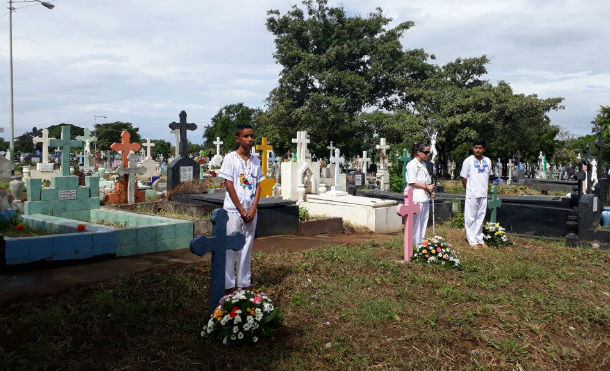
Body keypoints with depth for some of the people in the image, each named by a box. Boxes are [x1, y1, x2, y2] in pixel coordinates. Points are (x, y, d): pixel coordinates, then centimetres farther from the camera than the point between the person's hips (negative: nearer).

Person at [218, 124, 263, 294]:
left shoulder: (255, 160, 8)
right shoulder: (230, 158, -5)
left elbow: (258, 186, 7)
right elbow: (229, 185, -9)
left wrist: (252, 209, -5)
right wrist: (241, 210, -10)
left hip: (251, 212, 4)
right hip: (233, 210, -4)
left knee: (246, 248, 9)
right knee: (230, 248, 0)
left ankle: (244, 284, 18)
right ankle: (228, 285, 10)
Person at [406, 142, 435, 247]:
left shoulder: (423, 164, 18)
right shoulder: (412, 164, -10)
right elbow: (411, 182, -16)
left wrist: (430, 190, 9)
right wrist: (426, 187, -12)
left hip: (425, 197, 9)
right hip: (416, 198, -9)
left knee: (424, 221, 12)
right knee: (416, 222, -7)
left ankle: (421, 244, 20)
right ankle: (415, 245, -1)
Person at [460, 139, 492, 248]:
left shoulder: (488, 161, 7)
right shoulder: (468, 161, -7)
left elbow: (487, 177, 17)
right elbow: (464, 178, -3)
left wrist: (485, 189, 11)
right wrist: (470, 190, 2)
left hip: (483, 195, 5)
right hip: (472, 195, -5)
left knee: (480, 217, 12)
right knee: (470, 218, 0)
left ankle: (480, 239, 21)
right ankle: (472, 241, 7)